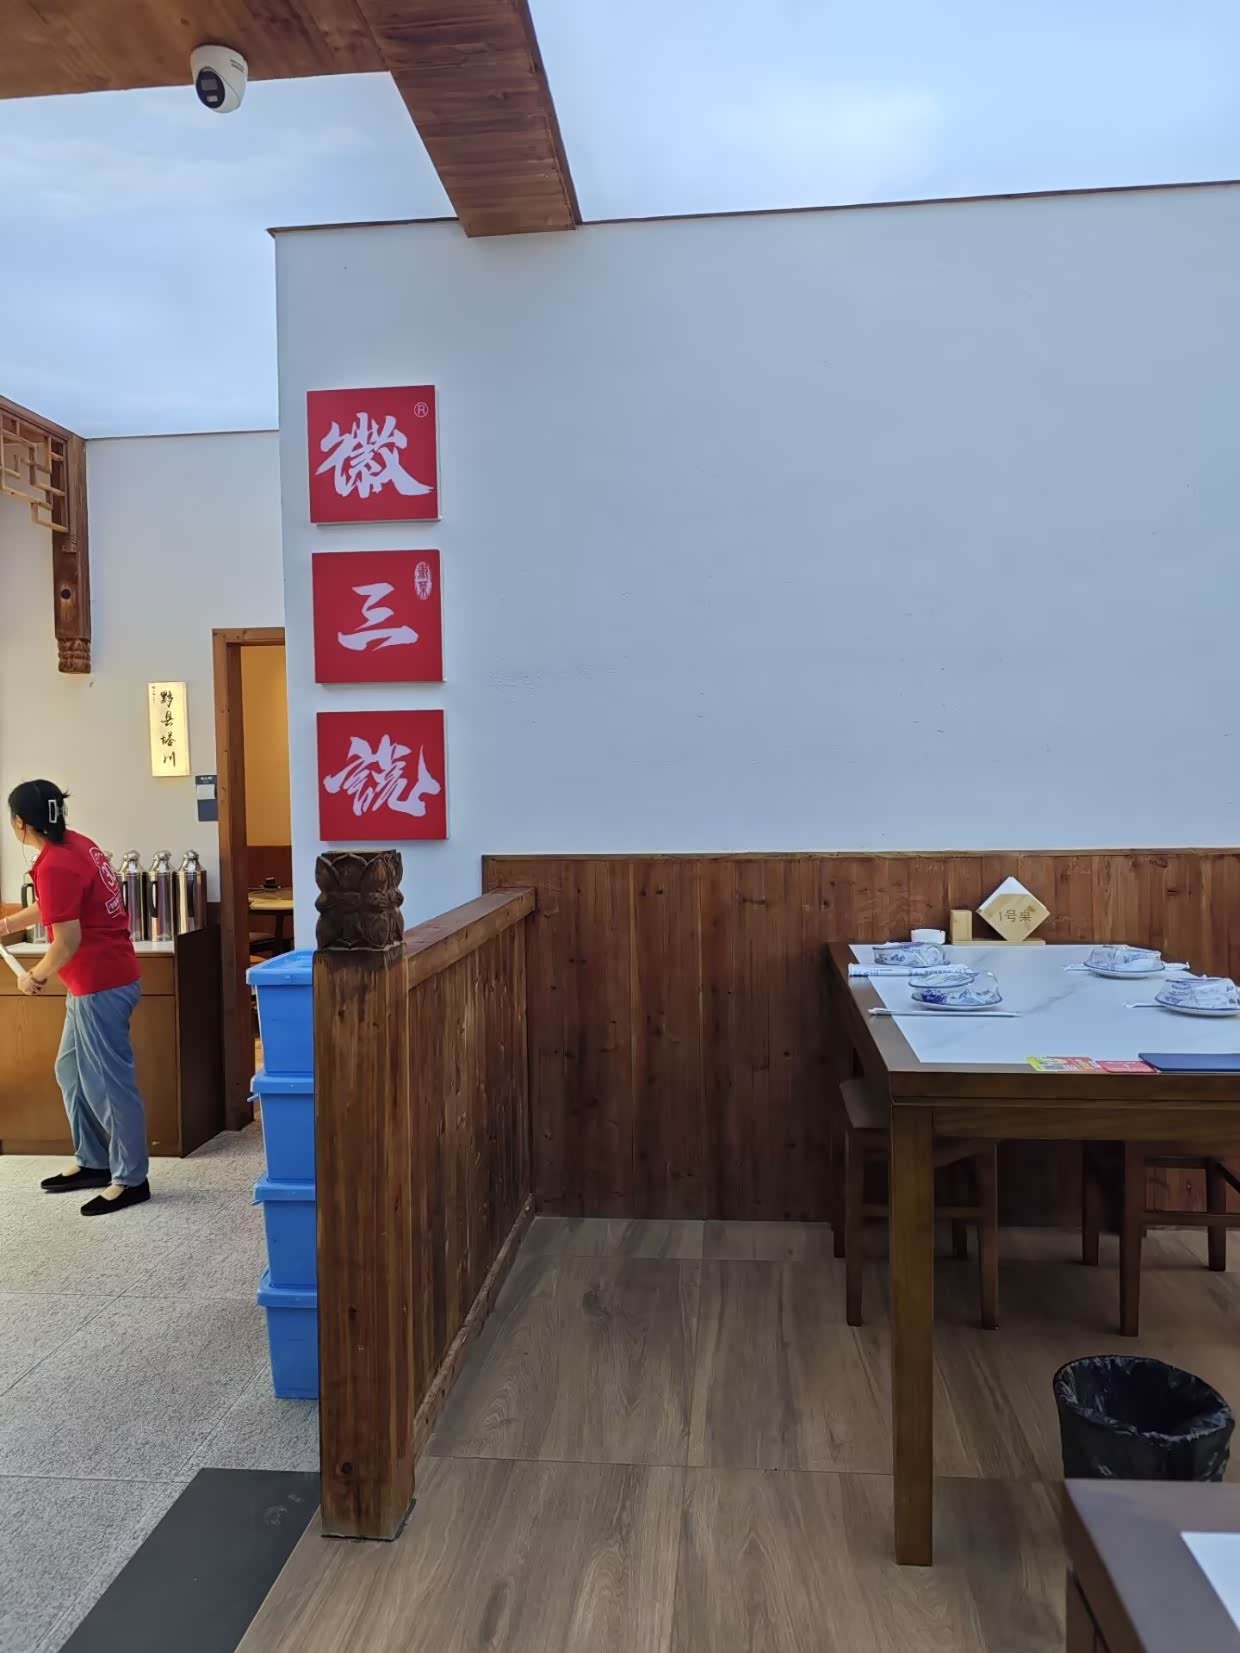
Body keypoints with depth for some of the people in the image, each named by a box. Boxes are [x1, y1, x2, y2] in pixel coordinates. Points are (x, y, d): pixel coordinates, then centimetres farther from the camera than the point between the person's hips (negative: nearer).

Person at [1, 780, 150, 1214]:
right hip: (99, 980, 10)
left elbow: (68, 942, -21)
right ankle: (93, 1162, 31)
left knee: (108, 1082, -1)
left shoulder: (54, 865, -20)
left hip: (101, 985, -10)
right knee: (73, 1072, 20)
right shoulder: (76, 845, 9)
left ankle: (130, 1180, 10)